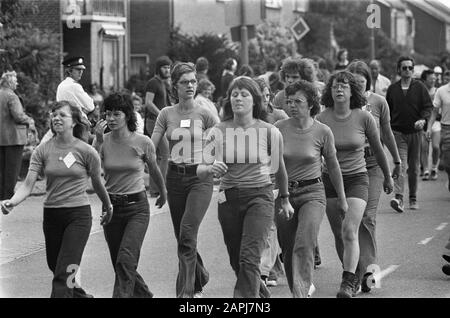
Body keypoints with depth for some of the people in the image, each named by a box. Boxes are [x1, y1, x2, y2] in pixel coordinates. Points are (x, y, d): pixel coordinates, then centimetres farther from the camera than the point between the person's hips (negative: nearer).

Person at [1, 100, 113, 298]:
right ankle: (80, 295, 43)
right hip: (51, 214, 4)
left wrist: (108, 207, 20)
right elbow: (28, 184, -10)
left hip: (78, 215, -4)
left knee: (64, 273, -12)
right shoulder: (43, 151, -2)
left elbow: (97, 183, 7)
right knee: (55, 268, 17)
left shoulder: (86, 152, -8)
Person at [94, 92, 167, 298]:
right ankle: (144, 294, 35)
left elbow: (154, 170, 10)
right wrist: (98, 140, -21)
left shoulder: (142, 143, -8)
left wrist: (163, 194, 24)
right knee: (120, 264, 11)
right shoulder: (104, 142, -3)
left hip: (137, 207, -3)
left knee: (125, 261, -19)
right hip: (111, 207, 4)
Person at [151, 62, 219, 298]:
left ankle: (185, 291, -17)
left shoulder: (204, 115, -1)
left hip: (200, 177, -3)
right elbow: (151, 146, 1)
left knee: (187, 234, -17)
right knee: (182, 237, 11)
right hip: (175, 178, 3)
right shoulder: (166, 114, 5)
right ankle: (200, 278, 34)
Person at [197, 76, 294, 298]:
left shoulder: (269, 132, -4)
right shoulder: (219, 132, -2)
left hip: (260, 197, -3)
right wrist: (211, 169, -26)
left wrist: (285, 199, 22)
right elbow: (200, 171, -3)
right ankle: (262, 296, 40)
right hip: (229, 198, 3)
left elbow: (279, 168, 12)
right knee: (237, 262, 13)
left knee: (249, 259, -17)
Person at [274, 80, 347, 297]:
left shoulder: (322, 132, -5)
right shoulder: (279, 129, -4)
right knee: (288, 250, 9)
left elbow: (333, 165, 8)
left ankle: (300, 293, -21)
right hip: (283, 193, 2)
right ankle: (304, 287, 29)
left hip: (312, 193, -2)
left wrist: (342, 198, 16)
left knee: (304, 246, -20)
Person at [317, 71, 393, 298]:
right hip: (330, 180, 2)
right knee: (338, 235, 10)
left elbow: (377, 149, 7)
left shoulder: (364, 118, -7)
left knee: (349, 231, -18)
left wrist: (387, 176, 18)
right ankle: (352, 274, 31)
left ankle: (348, 284, -21)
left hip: (357, 179, -2)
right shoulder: (321, 119, -6)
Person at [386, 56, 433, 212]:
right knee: (400, 165, -16)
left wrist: (423, 119, -19)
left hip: (415, 132, 1)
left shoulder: (419, 87, 3)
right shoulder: (392, 89, 5)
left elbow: (428, 106, 0)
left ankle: (413, 199, 22)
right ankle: (398, 197, -25)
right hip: (398, 133, -1)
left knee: (414, 168, 9)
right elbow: (387, 110, 13)